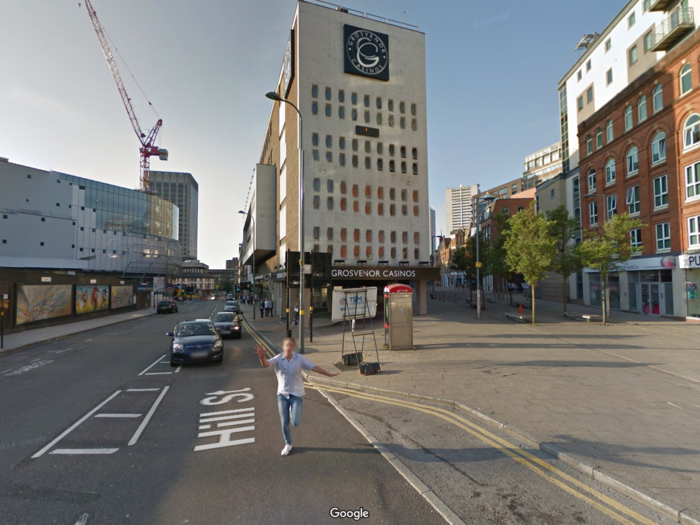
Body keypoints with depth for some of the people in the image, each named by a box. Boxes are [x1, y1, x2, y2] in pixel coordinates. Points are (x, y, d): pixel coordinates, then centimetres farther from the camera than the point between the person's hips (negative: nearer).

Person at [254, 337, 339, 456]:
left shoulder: (299, 358, -9)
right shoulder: (278, 359, -11)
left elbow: (314, 367, -3)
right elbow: (266, 364, -30)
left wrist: (329, 374, 0)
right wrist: (262, 356, -53)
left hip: (296, 394, -1)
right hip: (282, 394, 1)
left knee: (295, 422, -10)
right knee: (284, 423, 8)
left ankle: (293, 412, 27)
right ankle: (288, 444, 35)